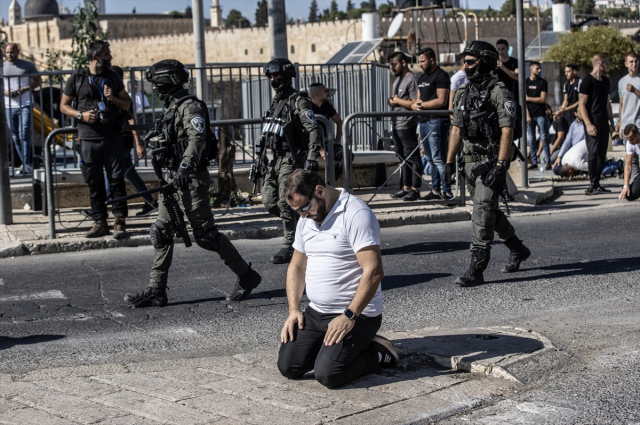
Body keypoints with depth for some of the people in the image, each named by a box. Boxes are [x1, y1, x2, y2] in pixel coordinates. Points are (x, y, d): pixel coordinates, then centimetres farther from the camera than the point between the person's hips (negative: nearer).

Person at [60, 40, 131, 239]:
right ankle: (100, 222, 11)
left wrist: (113, 99, -5)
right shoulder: (77, 79, 5)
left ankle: (120, 221, 2)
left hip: (112, 137, 1)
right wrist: (81, 115, -9)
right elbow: (64, 105, 9)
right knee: (94, 182, 3)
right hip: (89, 139, -1)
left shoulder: (113, 77, 12)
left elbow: (127, 103, 16)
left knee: (117, 179, -3)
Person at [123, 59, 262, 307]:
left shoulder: (190, 107, -14)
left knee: (206, 235, -6)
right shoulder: (172, 108, 17)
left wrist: (184, 168, -43)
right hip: (172, 181, 10)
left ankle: (246, 277, 7)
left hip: (190, 181, -10)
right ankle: (156, 291, 12)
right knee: (161, 233, 7)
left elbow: (197, 139, -29)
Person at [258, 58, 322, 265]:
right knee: (269, 201, 6)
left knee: (284, 203, -12)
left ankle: (290, 247, -3)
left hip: (292, 159, -9)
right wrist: (260, 154, 24)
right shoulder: (276, 101, 17)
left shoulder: (299, 101, -10)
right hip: (276, 159, 9)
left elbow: (313, 130, -17)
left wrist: (312, 158, -26)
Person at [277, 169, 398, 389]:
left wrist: (349, 317, -23)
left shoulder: (356, 214, -16)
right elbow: (297, 267, 19)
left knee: (328, 374, -21)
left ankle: (376, 353, 4)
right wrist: (293, 310, 5)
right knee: (288, 366, -5)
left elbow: (374, 271, -23)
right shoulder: (306, 220, 11)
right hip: (316, 312, 8)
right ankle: (330, 348, 19)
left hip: (357, 314, -8)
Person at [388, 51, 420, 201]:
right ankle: (406, 188, 20)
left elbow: (414, 104, -19)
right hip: (395, 125, 10)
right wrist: (391, 101, 3)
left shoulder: (412, 79, -11)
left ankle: (415, 189, -2)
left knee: (412, 158, -5)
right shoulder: (397, 79, 19)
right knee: (402, 157, 13)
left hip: (406, 125, -10)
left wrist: (397, 100, -10)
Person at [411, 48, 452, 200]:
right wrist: (415, 104, -1)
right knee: (431, 158, 11)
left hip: (437, 121, -10)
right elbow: (419, 99, 23)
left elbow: (442, 101, -17)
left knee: (438, 158, -12)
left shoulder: (441, 76, -9)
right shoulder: (422, 78, 20)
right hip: (424, 121, 10)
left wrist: (422, 105, -10)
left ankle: (446, 191, -11)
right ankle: (435, 189, 16)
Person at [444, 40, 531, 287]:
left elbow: (507, 131, -17)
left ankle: (476, 269, -11)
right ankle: (518, 250, 37)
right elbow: (456, 129, 15)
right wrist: (450, 162, 10)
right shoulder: (462, 94, 11)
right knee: (490, 211, 18)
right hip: (470, 161, 8)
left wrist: (500, 166, -23)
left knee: (482, 212, -13)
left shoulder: (499, 93, -11)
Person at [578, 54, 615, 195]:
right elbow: (582, 104, -12)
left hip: (603, 123, 8)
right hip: (593, 123, -8)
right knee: (594, 154, -10)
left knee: (602, 154, 6)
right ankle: (593, 185, -9)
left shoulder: (605, 81, 16)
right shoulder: (587, 81, -8)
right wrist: (588, 124, -20)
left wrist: (612, 121, 19)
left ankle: (596, 185, 10)